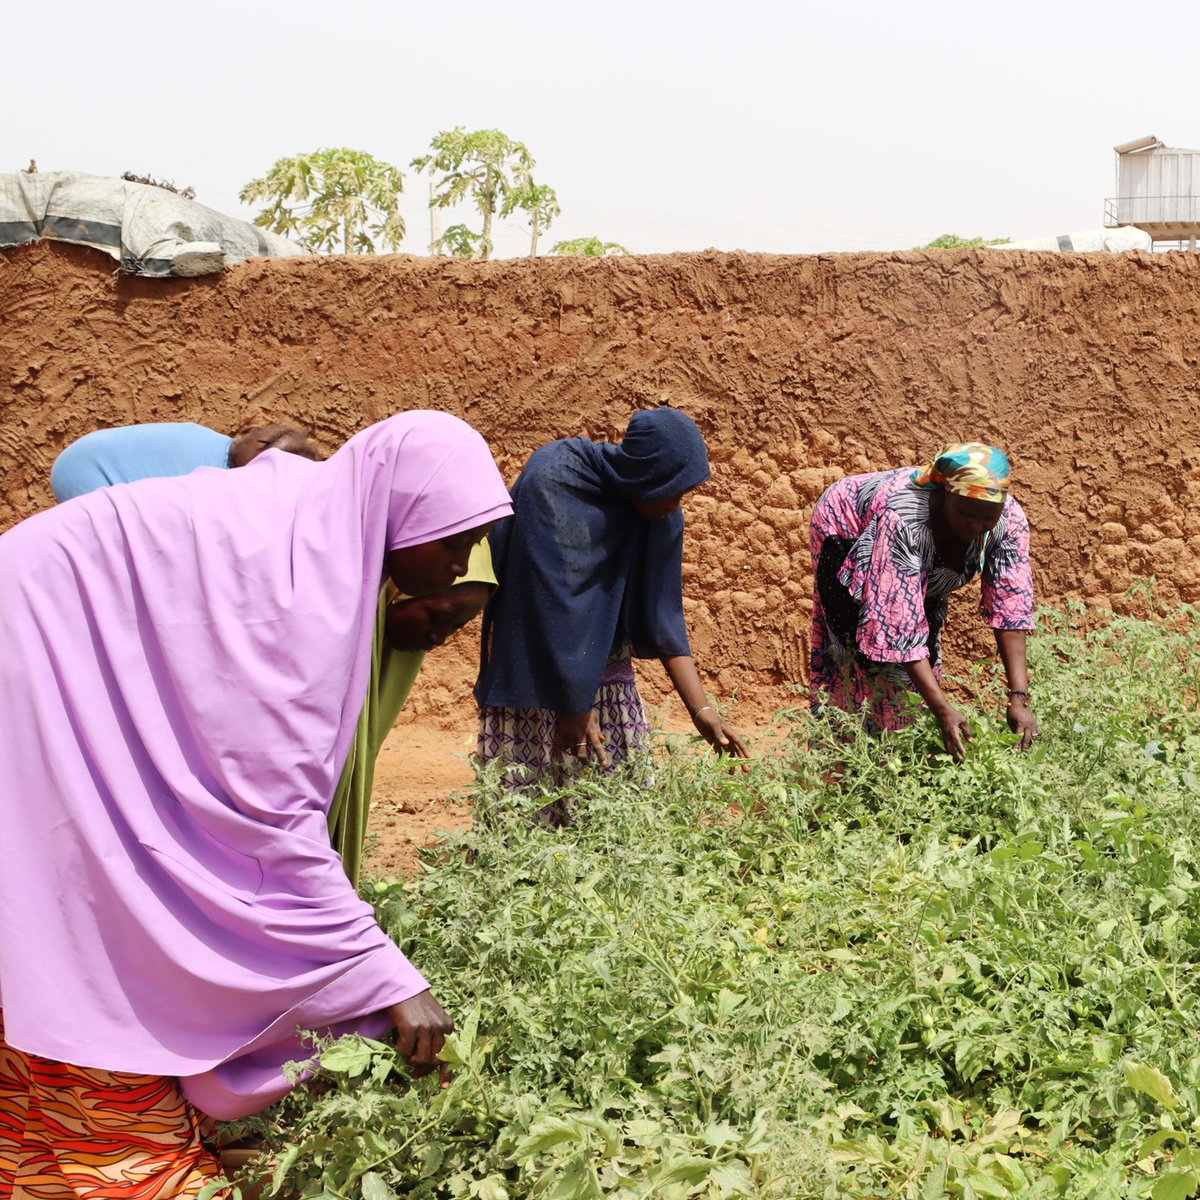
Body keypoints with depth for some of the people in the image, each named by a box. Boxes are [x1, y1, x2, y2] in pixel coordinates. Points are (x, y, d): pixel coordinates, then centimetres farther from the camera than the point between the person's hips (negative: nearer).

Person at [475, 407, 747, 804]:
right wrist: (573, 706, -20)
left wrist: (701, 711, -9)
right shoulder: (552, 481, -22)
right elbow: (550, 601, -22)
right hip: (535, 677, -5)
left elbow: (662, 619, -2)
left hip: (606, 672, 5)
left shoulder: (662, 514, -5)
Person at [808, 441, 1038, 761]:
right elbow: (899, 625, -46)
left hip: (924, 563, 5)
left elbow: (1010, 609, -30)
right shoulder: (902, 520, -46)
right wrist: (943, 710, -50)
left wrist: (1019, 699, -39)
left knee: (925, 656, -3)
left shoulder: (1009, 521, -31)